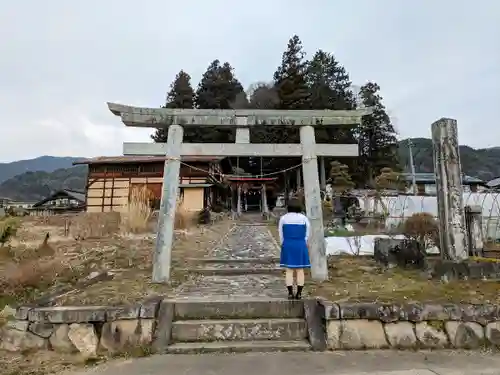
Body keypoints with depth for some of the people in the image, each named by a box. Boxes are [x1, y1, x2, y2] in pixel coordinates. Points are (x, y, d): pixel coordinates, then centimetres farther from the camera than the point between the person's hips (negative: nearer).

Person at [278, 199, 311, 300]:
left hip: (287, 246, 0)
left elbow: (281, 234, 2)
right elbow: (307, 235, 1)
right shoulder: (304, 218, -3)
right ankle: (299, 293, 5)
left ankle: (290, 293, 1)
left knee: (289, 270, 3)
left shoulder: (283, 218, -3)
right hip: (300, 246, 0)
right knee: (300, 270, 6)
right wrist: (302, 246, 10)